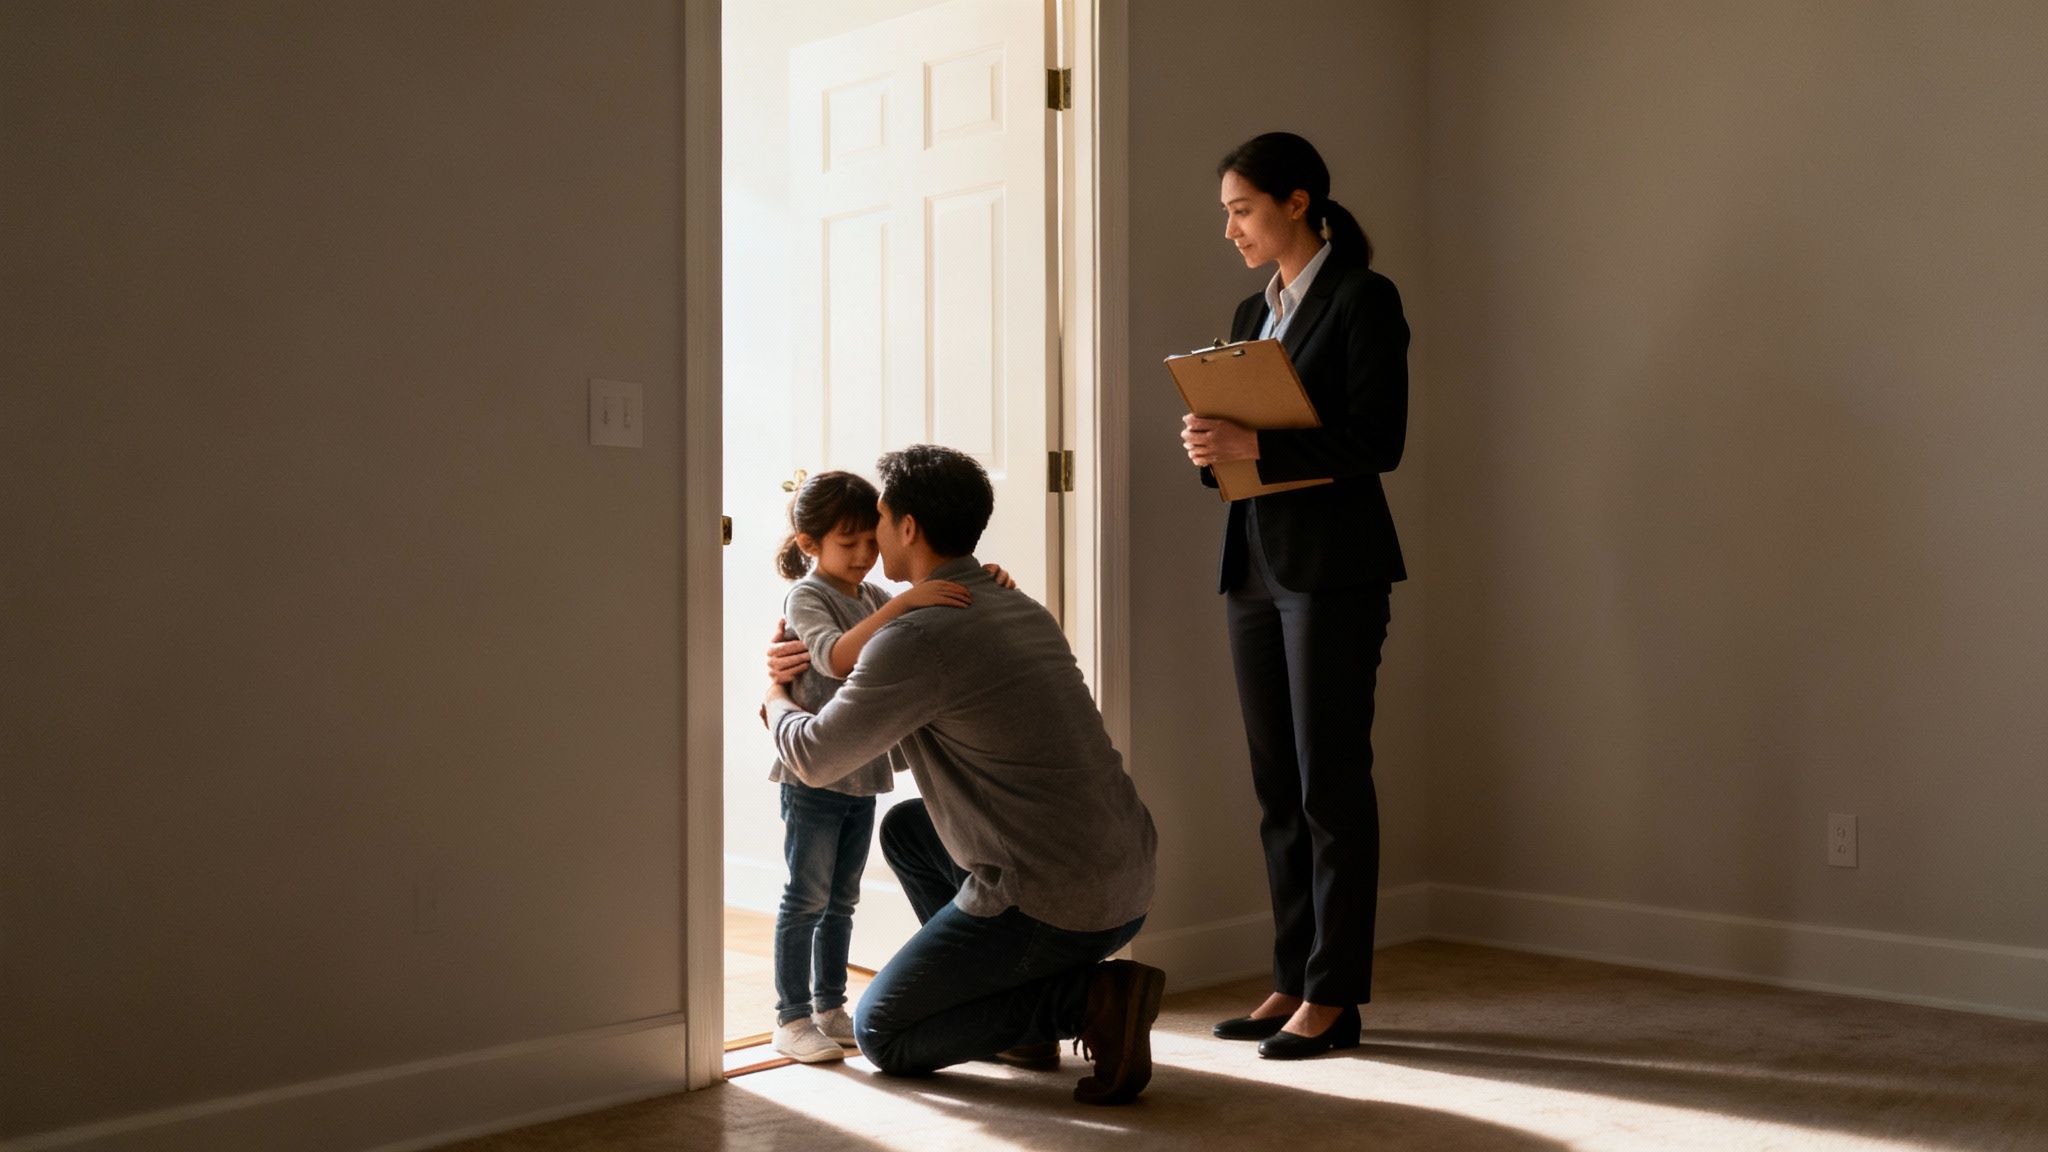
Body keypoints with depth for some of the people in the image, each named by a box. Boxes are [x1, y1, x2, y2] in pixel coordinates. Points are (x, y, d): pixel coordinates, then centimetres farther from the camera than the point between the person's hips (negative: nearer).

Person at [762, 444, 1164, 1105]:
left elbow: (815, 758, -5)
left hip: (1049, 907, -9)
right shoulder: (1022, 611, 12)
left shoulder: (918, 636, -15)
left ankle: (1088, 999, -7)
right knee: (905, 828, 27)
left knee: (881, 1033, 10)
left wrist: (776, 702, 18)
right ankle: (1018, 1003, 19)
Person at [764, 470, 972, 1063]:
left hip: (864, 773, 7)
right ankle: (792, 1018, 5)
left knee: (842, 899, 14)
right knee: (806, 898, -2)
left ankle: (830, 1008, 23)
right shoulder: (806, 597, -13)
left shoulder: (874, 598, 12)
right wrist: (903, 604, -41)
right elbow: (837, 657, -32)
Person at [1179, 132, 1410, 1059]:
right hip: (1255, 565, 8)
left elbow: (1378, 441, -14)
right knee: (1277, 785, 9)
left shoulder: (1361, 298, -6)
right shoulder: (1253, 313, 17)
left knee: (1331, 782, -4)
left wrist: (1253, 445, -21)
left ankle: (1333, 996, 3)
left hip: (1334, 566, -8)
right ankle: (1292, 981, 16)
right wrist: (1208, 448, -4)